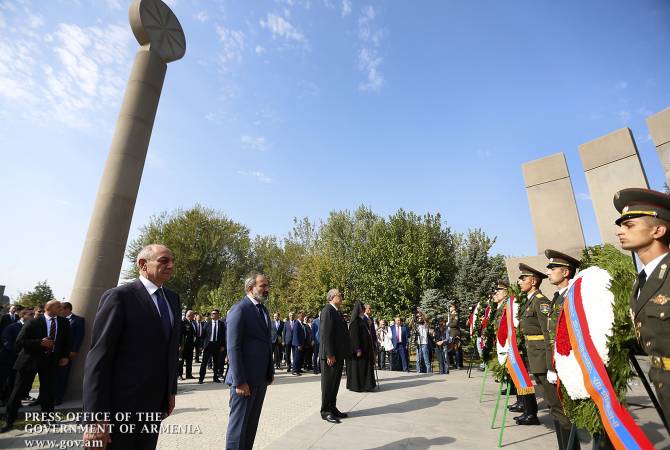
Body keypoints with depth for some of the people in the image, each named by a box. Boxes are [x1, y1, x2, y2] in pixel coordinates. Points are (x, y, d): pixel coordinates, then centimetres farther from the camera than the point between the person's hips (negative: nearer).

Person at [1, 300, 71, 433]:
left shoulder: (64, 323, 2)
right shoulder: (33, 323, -9)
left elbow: (67, 341, 11)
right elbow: (19, 341, -10)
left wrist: (64, 356, 1)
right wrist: (40, 343, -22)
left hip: (51, 360, 3)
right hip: (30, 359, -3)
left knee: (49, 391, 6)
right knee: (19, 391, 6)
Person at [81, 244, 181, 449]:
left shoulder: (173, 299, 7)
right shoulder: (119, 297, -12)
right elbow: (98, 358, -15)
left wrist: (171, 391, 11)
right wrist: (96, 417, -16)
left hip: (155, 404, 6)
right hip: (119, 405, -6)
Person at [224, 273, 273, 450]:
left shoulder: (263, 310, 11)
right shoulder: (239, 309, -14)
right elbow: (233, 348, -18)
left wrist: (270, 372, 11)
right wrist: (239, 381, -19)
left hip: (261, 378, 8)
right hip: (245, 379, -8)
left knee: (252, 423, 18)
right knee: (238, 424, 6)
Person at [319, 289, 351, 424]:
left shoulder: (337, 311, 13)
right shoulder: (327, 311, -16)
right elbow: (325, 335, -21)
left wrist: (345, 352, 14)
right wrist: (329, 355, -22)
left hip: (339, 354, 9)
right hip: (330, 356, -9)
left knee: (335, 383, 17)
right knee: (328, 383, 4)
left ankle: (332, 408, 29)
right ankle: (325, 411, 16)